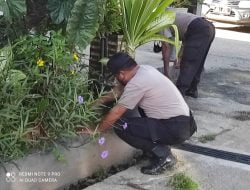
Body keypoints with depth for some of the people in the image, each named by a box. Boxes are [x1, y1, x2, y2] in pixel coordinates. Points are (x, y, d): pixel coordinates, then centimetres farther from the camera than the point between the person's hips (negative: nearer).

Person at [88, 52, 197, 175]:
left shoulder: (137, 83, -18)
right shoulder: (145, 69, 7)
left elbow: (116, 113, -11)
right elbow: (123, 90, 23)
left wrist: (96, 130, 1)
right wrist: (103, 100, 23)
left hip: (176, 129, -9)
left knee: (121, 126, -13)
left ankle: (163, 156, -5)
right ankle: (158, 144, 21)